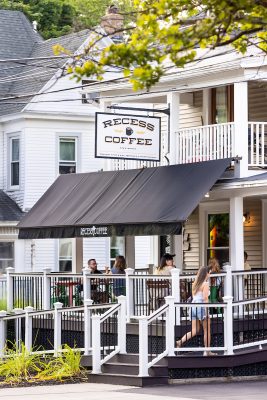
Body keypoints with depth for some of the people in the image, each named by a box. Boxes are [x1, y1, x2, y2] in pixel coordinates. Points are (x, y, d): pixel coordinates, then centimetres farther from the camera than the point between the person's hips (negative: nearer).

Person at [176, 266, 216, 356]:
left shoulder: (195, 284, 12)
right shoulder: (205, 284, -11)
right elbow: (205, 299, -16)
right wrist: (206, 312, -16)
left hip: (193, 307, 7)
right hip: (201, 307, -7)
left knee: (194, 331, 9)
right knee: (207, 331, 7)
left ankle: (180, 342, -11)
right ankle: (207, 351, 12)